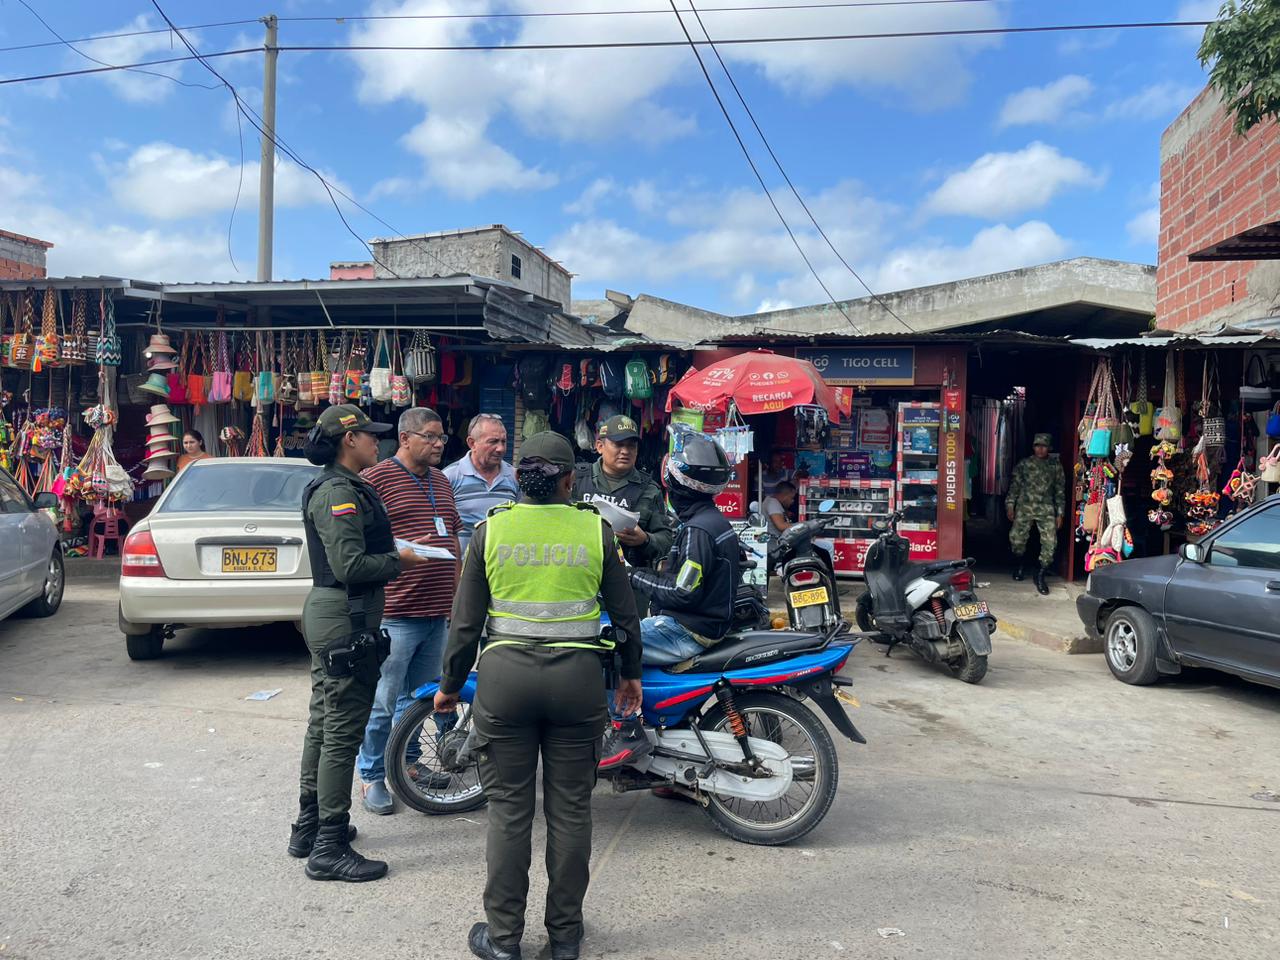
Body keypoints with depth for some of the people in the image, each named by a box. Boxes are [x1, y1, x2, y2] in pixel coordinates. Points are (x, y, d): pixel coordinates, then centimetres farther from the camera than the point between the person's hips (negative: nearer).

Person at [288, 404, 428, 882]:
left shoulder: (334, 487, 15)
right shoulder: (340, 492, -18)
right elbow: (351, 565, -25)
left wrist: (391, 554, 10)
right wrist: (398, 561, -12)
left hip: (326, 612, 11)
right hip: (345, 618, -11)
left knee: (324, 723, 19)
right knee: (343, 731, -4)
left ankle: (309, 826, 32)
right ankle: (329, 848, 4)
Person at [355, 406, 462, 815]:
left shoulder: (441, 481, 16)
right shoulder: (376, 479, -8)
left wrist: (458, 596, 20)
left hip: (437, 612, 8)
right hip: (395, 613, -8)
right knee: (382, 701, -1)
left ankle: (407, 762, 34)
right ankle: (371, 777, 14)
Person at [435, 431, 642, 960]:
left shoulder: (490, 530, -1)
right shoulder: (595, 530, -1)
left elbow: (466, 622, 0)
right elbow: (625, 613, 4)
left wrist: (449, 685, 13)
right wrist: (631, 673, 19)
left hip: (505, 675, 0)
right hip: (577, 677, 0)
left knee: (508, 808, 10)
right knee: (570, 808, 12)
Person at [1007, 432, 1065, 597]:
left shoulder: (1055, 465, 8)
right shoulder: (1024, 463, 7)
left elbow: (1060, 490, 9)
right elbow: (1014, 485, 9)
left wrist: (1060, 513, 5)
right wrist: (1010, 505, 2)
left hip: (1046, 509, 0)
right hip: (1024, 507, 0)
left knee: (1050, 542, -10)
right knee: (1016, 538, -6)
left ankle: (1040, 575, 6)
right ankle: (1021, 564, 25)